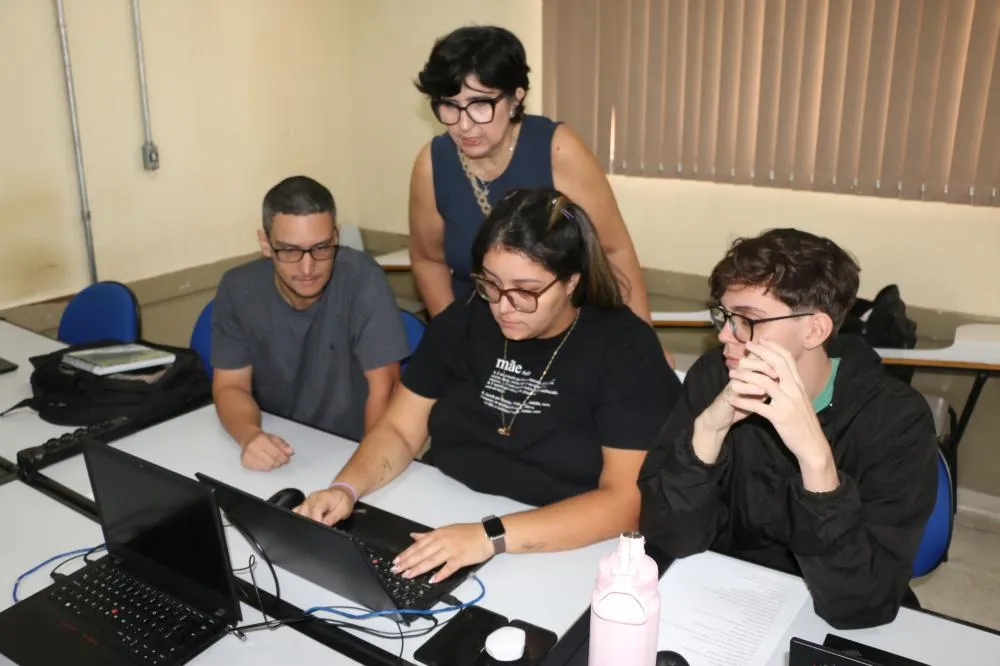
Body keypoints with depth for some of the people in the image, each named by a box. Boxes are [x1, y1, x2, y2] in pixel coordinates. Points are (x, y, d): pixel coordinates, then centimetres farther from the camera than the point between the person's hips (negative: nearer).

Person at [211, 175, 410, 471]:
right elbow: (230, 386, -4)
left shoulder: (362, 278, -17)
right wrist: (249, 434, -23)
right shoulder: (238, 289, -8)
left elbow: (383, 385, -16)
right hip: (274, 451, 3)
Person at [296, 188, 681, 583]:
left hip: (565, 558, -2)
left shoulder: (625, 350, -13)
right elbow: (400, 430, 4)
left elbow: (626, 501, -19)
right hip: (444, 529, 3)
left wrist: (493, 536, -29)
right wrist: (345, 488, -15)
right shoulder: (462, 323, 0)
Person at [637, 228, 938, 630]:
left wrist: (815, 457, -33)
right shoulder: (715, 377, -9)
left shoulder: (896, 419, -15)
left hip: (821, 624, -1)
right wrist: (708, 428, -28)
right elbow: (667, 537, -14)